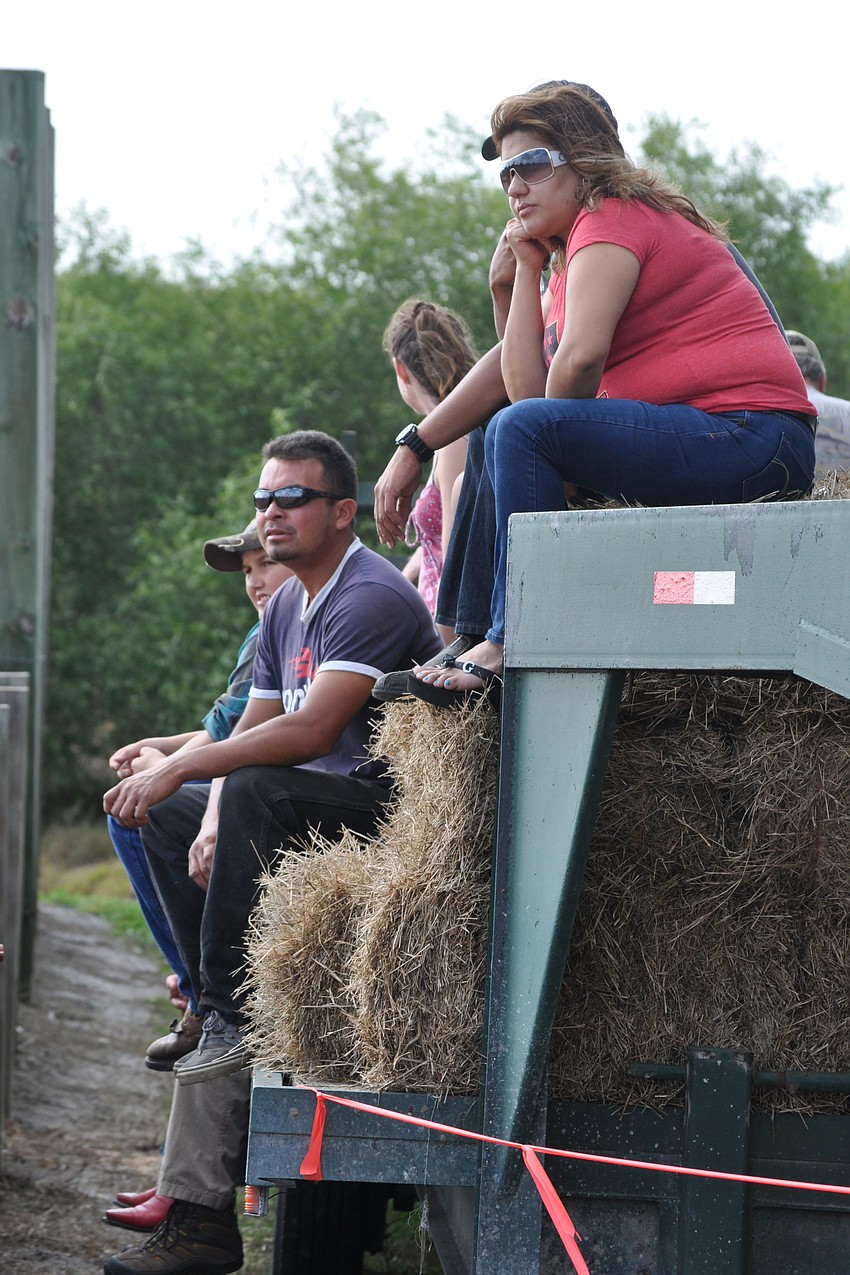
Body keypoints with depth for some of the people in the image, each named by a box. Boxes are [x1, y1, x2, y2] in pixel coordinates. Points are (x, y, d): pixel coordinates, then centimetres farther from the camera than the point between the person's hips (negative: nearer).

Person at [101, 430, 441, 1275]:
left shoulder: (371, 597, -16)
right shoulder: (286, 607, 15)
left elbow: (312, 732, -28)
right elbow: (253, 730, 13)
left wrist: (182, 769, -27)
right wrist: (212, 821, -7)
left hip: (388, 812, -11)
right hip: (311, 812, 11)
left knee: (258, 794, -33)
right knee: (164, 816, 14)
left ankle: (232, 1013, -23)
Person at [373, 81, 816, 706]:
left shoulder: (614, 219, -8)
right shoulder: (568, 257, 22)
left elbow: (581, 356, -22)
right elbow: (523, 382, 12)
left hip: (752, 443, -11)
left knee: (522, 428, -23)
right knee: (499, 435, 20)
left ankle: (510, 646, -19)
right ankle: (467, 641, 13)